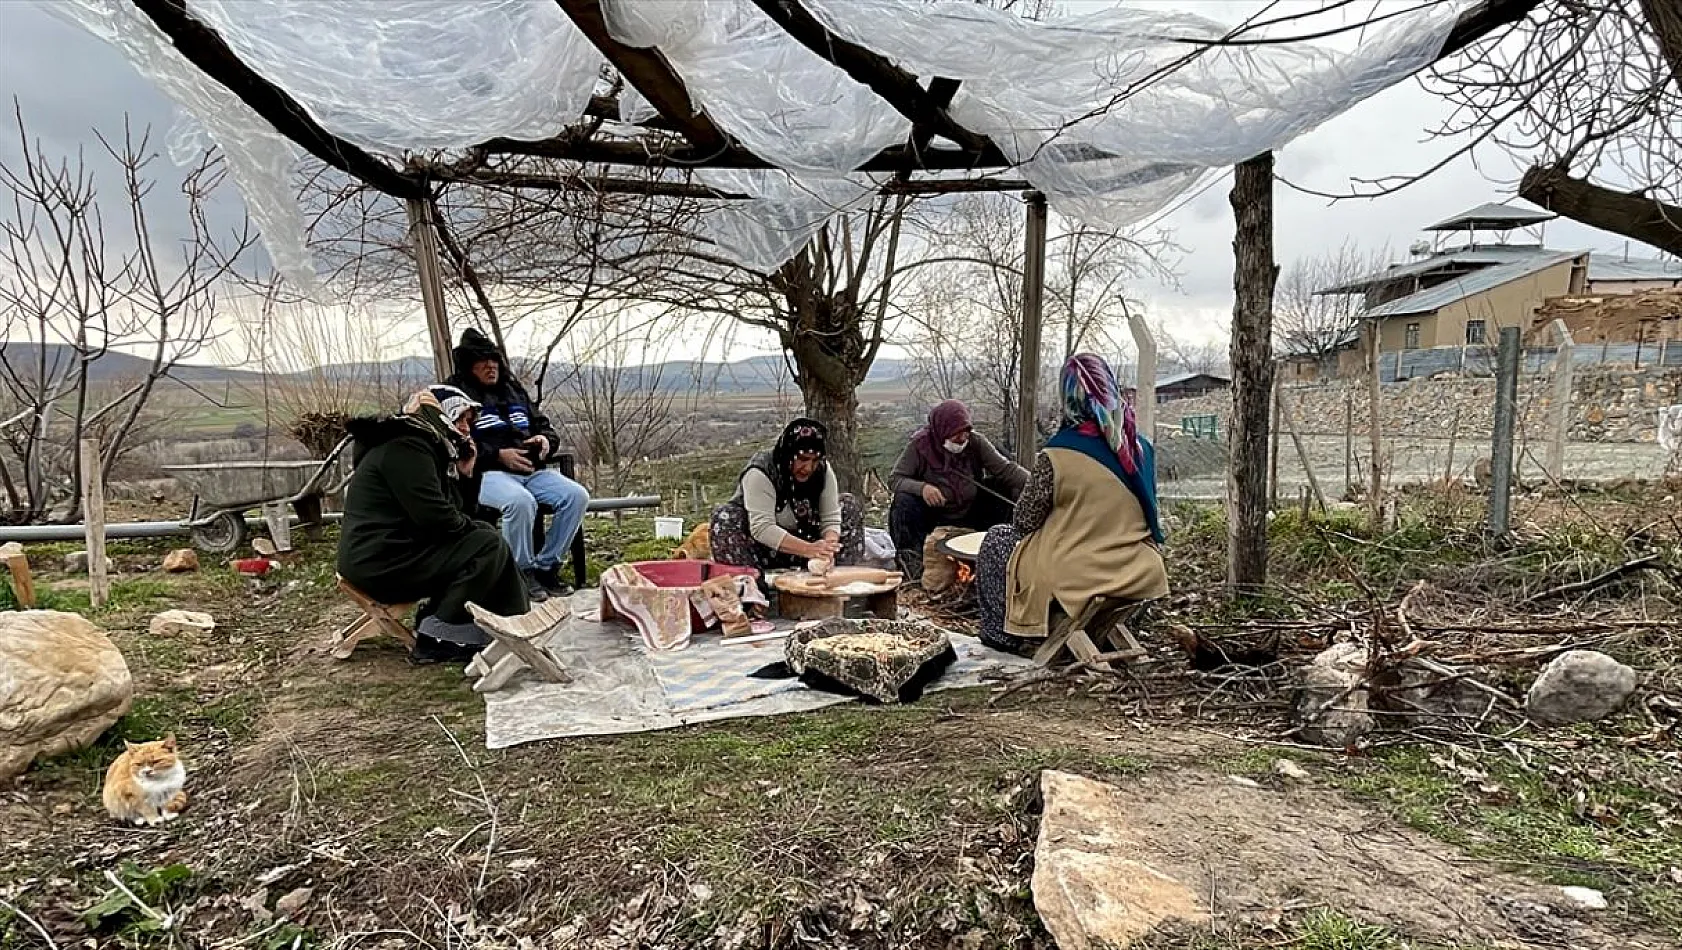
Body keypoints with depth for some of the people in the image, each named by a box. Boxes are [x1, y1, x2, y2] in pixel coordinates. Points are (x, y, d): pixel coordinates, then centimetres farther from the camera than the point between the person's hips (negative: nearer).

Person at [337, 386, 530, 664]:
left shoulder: (426, 446, 17)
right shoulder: (406, 448, -15)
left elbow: (461, 513, 16)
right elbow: (435, 516, -24)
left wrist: (464, 473, 2)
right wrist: (472, 527, -6)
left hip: (393, 551, 11)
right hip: (380, 562, -11)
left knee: (487, 535, 13)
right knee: (489, 547, -15)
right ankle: (434, 638, -12)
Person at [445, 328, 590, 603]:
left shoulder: (514, 390, 24)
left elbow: (543, 424, 29)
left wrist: (546, 440, 4)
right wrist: (498, 455, -16)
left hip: (531, 470, 6)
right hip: (487, 473, -6)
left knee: (577, 496, -18)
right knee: (520, 501, -38)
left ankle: (547, 567, -6)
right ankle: (524, 571, -15)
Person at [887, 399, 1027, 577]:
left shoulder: (975, 442, -8)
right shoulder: (920, 445, -15)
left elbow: (1004, 468, -13)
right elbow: (894, 479, -16)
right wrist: (921, 487, -36)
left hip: (970, 514, 3)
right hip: (932, 515, -3)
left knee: (1006, 489, -12)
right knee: (904, 501, -30)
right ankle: (911, 558, -17)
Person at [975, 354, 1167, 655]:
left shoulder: (1056, 456, -17)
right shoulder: (1142, 448, -1)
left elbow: (1024, 523, -7)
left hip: (1077, 580, -5)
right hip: (1141, 577, 6)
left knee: (998, 541, 18)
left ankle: (1008, 635, 25)